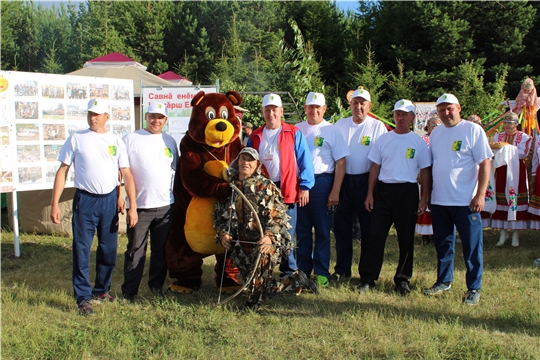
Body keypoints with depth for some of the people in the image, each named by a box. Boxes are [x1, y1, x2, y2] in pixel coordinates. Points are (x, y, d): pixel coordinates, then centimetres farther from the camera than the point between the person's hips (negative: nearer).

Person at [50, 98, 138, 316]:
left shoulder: (116, 142, 5)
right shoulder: (76, 139, 1)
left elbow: (127, 174, 3)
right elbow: (62, 171, 1)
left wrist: (132, 206, -4)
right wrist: (55, 204, -5)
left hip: (109, 200, 2)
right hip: (85, 200, -2)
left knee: (108, 249, 11)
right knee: (82, 250, -1)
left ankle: (102, 290, 28)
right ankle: (83, 298, 7)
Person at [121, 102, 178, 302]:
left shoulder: (170, 141, 11)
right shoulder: (131, 139, -1)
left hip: (165, 206, 4)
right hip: (139, 206, -4)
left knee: (161, 250, 12)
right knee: (135, 250, 1)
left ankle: (157, 286, 25)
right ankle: (129, 291, 10)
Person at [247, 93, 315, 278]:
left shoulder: (294, 133, 0)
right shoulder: (255, 137, 11)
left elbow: (305, 161, -2)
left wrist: (305, 187, -8)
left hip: (287, 190, -3)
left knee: (286, 235, 2)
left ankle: (290, 272, 14)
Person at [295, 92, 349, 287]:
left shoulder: (332, 131, 0)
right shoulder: (296, 130, 10)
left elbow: (340, 162, -4)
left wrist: (335, 191, -11)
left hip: (322, 182, -3)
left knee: (322, 231, 3)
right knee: (301, 230, 8)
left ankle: (322, 272, 11)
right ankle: (303, 270, 19)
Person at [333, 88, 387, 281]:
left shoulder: (377, 126, 0)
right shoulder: (340, 125, 8)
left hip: (365, 180, -3)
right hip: (343, 180, 3)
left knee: (368, 227, 5)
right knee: (342, 226, 7)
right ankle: (342, 269, 17)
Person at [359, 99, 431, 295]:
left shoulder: (419, 142, 2)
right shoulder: (383, 139, 7)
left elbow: (425, 172, 2)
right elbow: (375, 168, 9)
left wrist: (424, 199, -4)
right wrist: (370, 194, 3)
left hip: (407, 192, -1)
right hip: (383, 190, 1)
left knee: (406, 238, 6)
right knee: (375, 235, -2)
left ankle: (402, 279, 19)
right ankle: (367, 278, 5)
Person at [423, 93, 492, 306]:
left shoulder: (473, 130, -6)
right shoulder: (436, 133, 11)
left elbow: (485, 163, -10)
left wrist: (480, 194, -16)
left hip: (466, 201, -5)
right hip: (439, 201, 6)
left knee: (471, 246, 2)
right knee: (443, 244, 15)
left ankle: (474, 288, 13)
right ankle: (444, 282, 28)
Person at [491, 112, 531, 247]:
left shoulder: (524, 137, 2)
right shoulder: (498, 136, 14)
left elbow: (523, 153, -13)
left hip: (517, 172, -3)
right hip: (501, 171, 3)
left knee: (516, 200, -3)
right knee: (501, 200, 2)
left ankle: (516, 233, 3)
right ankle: (503, 232, 10)